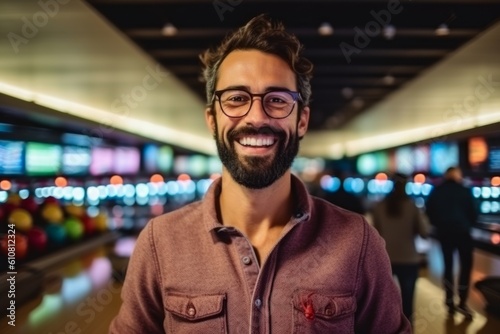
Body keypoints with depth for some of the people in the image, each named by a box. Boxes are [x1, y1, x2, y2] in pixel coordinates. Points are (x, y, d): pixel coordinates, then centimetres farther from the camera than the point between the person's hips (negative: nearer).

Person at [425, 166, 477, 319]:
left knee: (448, 265, 12)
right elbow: (473, 213, -3)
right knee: (466, 265, 6)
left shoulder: (436, 191, 3)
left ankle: (450, 302, 15)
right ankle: (462, 303, 2)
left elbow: (429, 211, 3)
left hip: (444, 232, 3)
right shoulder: (464, 191, -4)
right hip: (462, 232, -3)